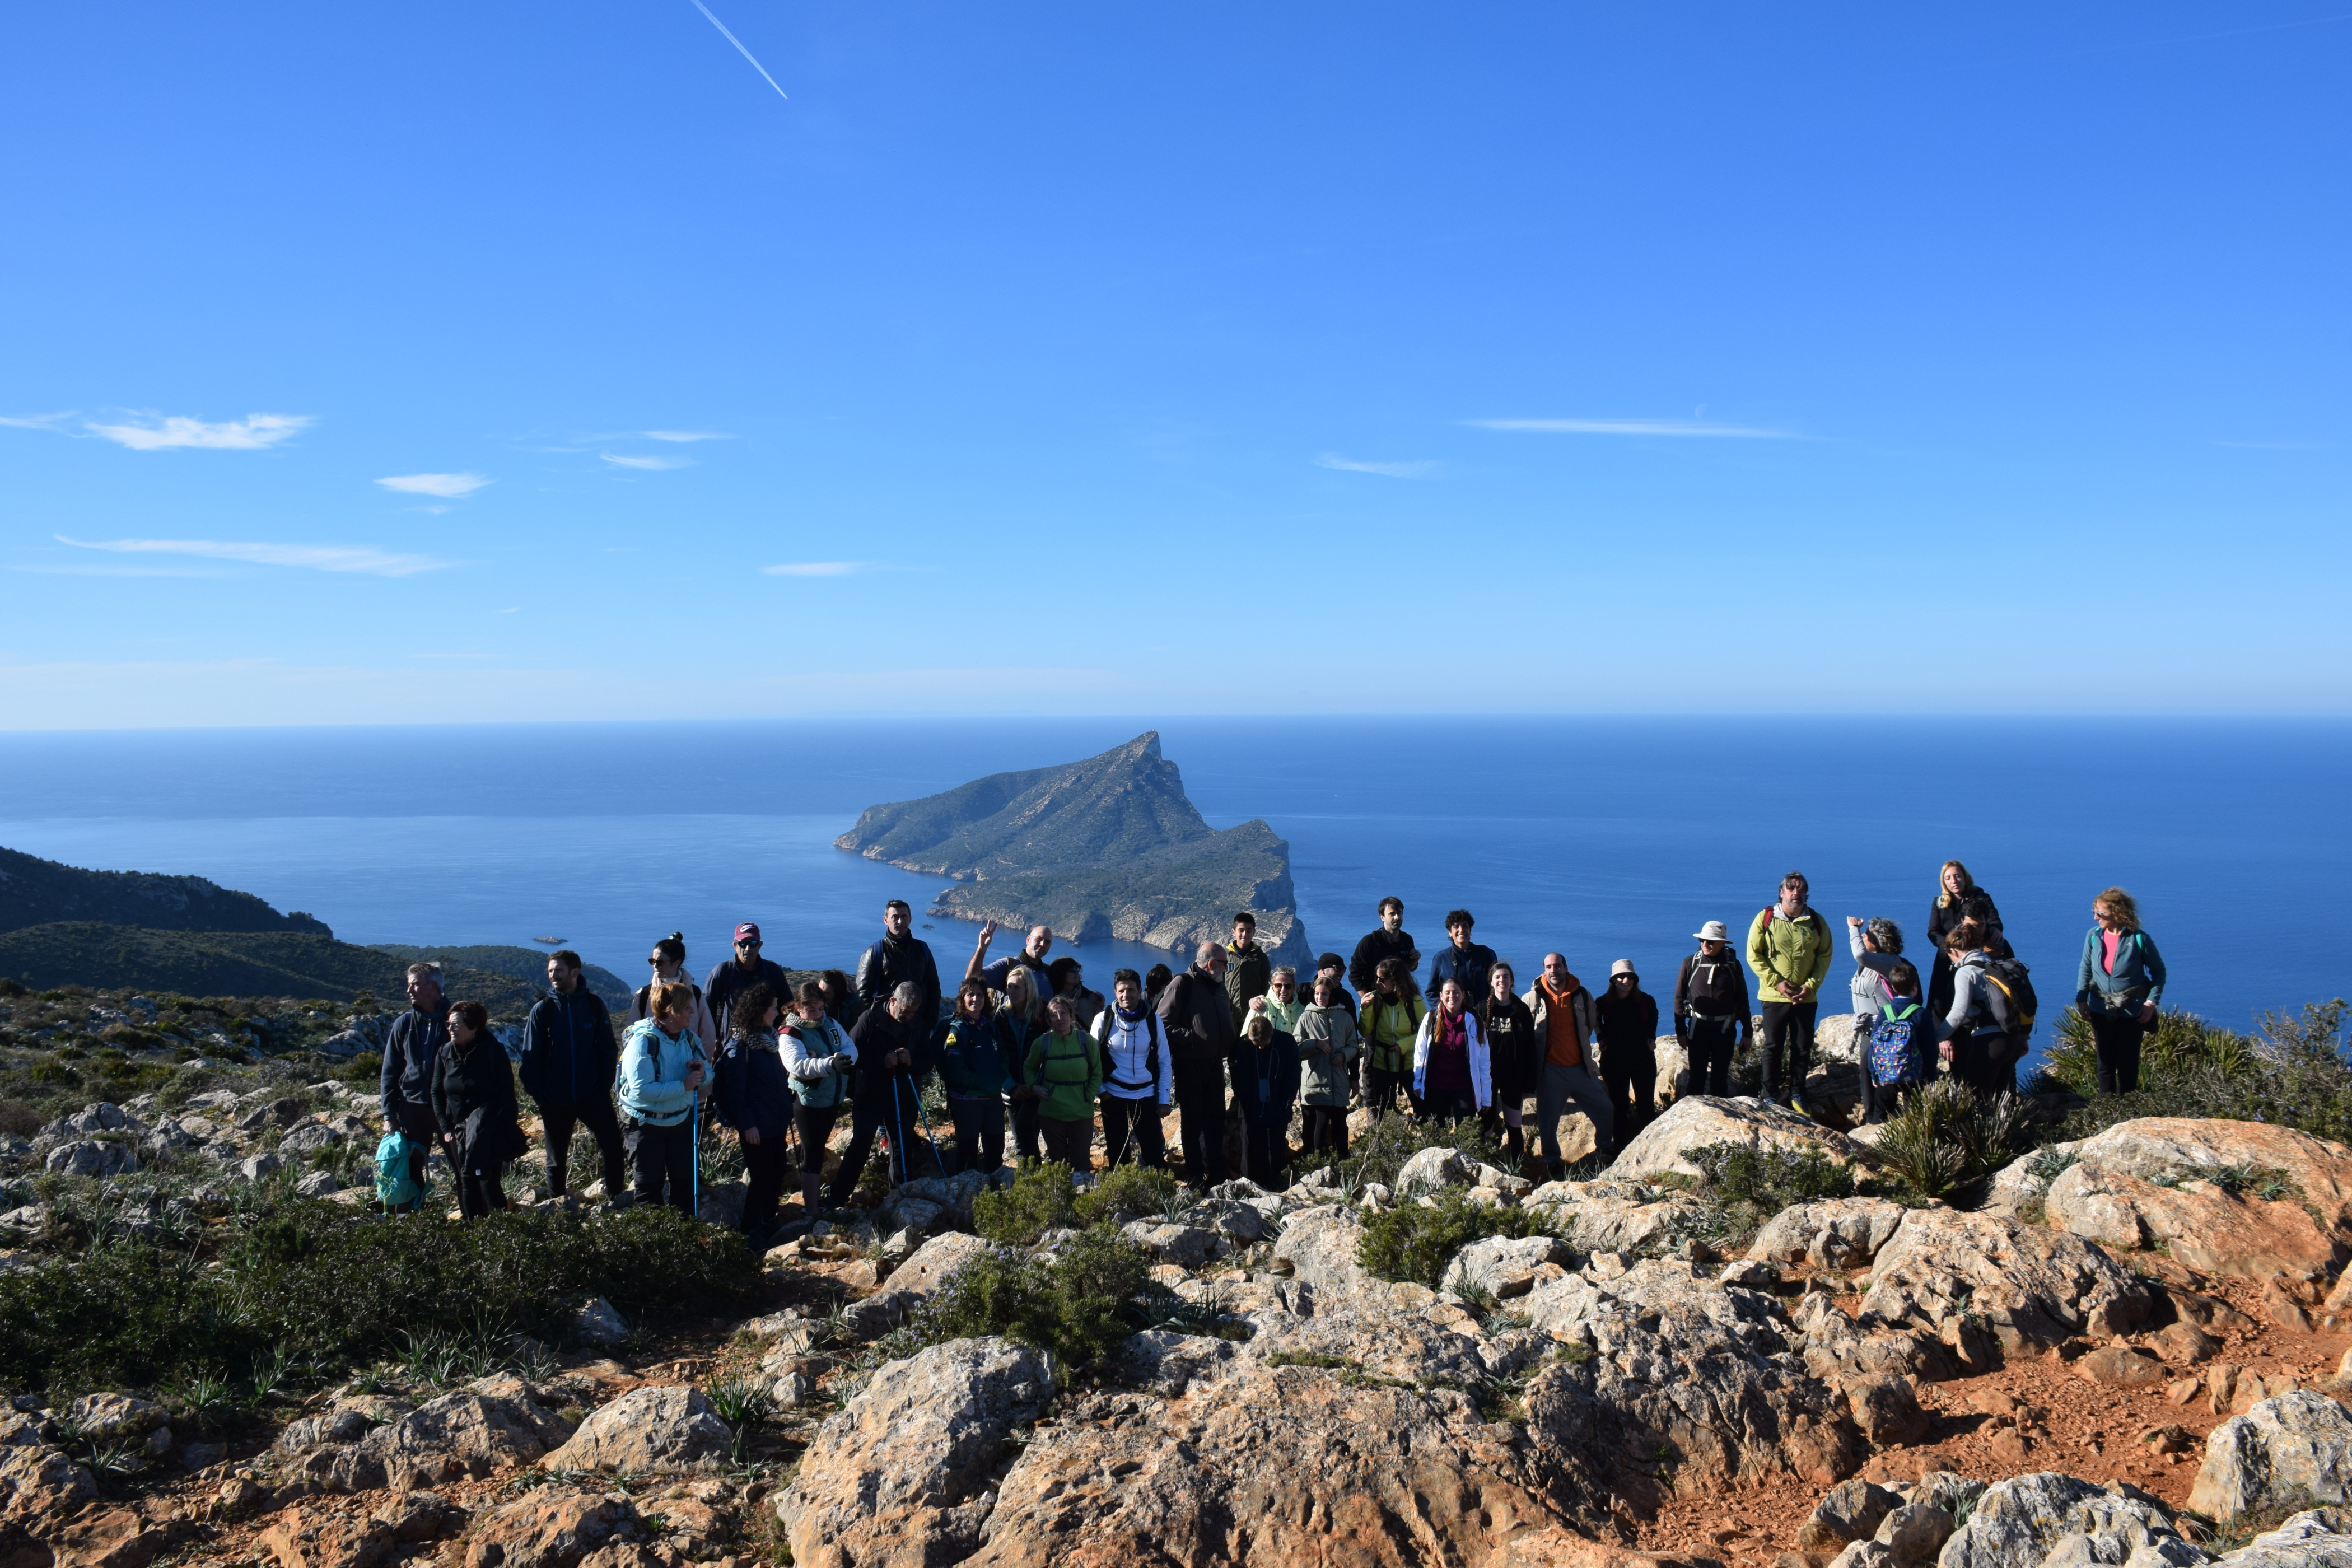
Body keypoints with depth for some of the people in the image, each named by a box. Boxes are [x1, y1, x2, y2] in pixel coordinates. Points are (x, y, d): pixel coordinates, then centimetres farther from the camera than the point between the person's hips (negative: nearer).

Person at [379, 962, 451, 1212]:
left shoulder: (452, 1020, -2)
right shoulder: (404, 1024, 5)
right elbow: (389, 1072, 8)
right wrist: (389, 1114, 2)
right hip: (413, 1106, 2)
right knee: (411, 1166, 5)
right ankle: (412, 1216, 17)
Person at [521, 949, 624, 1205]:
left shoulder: (594, 1004, -3)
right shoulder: (542, 1009, -3)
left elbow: (608, 1049, 2)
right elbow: (530, 1057, -1)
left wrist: (605, 1086, -5)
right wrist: (539, 1097, -8)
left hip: (593, 1096, 0)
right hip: (556, 1102, 1)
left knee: (613, 1146, -3)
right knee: (556, 1159, 12)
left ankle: (614, 1200, 15)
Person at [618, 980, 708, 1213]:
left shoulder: (689, 1038, -1)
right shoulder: (643, 1040, -21)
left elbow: (708, 1075, 8)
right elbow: (641, 1089, -29)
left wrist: (702, 1074, -16)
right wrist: (683, 1085, -30)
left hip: (682, 1121, 6)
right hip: (647, 1122, -6)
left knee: (685, 1181, 12)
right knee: (650, 1185, 7)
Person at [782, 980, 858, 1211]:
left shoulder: (830, 1024, 4)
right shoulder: (790, 1035, -16)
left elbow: (851, 1048, -3)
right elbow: (799, 1066, -31)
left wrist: (844, 1058, -27)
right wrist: (832, 1064, -44)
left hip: (833, 1099, 7)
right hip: (809, 1103, -7)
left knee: (819, 1149, 20)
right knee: (812, 1154, -3)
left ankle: (814, 1197, 34)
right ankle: (810, 1209, 2)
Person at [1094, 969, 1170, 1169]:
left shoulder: (1153, 1020, -3)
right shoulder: (1103, 1019, -5)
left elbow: (1164, 1061, 1)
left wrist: (1164, 1099, -1)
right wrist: (1099, 1089, -5)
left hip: (1146, 1095, 0)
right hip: (1113, 1096, 0)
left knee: (1154, 1153, -2)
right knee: (1117, 1154, 10)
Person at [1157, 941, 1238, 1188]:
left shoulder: (1219, 986, 15)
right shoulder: (1183, 984, -10)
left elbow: (1229, 1022, 24)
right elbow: (1164, 1023, -15)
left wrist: (1234, 1046, 8)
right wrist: (1191, 1038, -20)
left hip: (1215, 1065, 7)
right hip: (1190, 1066, -7)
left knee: (1216, 1121, 12)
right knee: (1193, 1122, 2)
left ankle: (1217, 1175, 22)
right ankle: (1195, 1178, 9)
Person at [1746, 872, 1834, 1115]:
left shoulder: (1816, 922, 3)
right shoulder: (1765, 918, -4)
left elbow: (1825, 955, 5)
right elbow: (1754, 955, -4)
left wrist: (1811, 985, -9)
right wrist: (1776, 982, -12)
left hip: (1806, 998, 2)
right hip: (1774, 996, -2)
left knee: (1803, 1049, 8)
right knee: (1773, 1048, 5)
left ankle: (1797, 1095, 22)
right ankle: (1770, 1097, 14)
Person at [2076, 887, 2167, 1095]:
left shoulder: (2139, 939, -14)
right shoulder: (2094, 936, -5)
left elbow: (2158, 970, -3)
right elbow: (2085, 969, 6)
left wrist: (2152, 1002, -9)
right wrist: (2081, 998, 1)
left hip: (2132, 1011, -3)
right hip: (2101, 1009, 3)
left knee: (2128, 1063, 8)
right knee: (2105, 1062, 10)